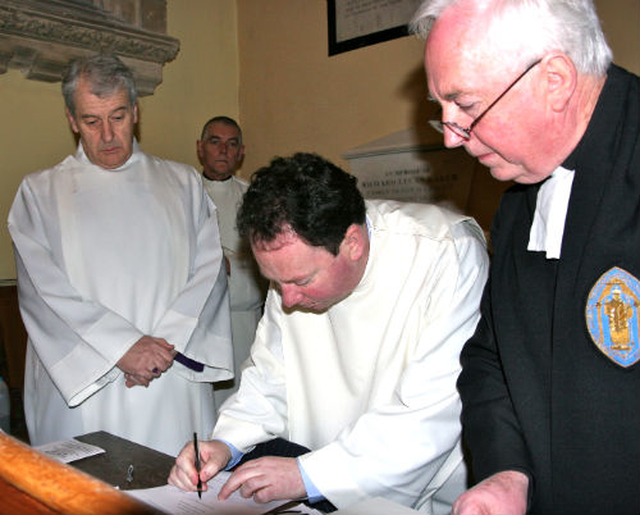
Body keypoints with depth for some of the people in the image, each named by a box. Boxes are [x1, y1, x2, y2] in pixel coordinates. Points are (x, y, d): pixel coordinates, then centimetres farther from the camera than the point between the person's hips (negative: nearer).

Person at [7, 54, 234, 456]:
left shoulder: (183, 184, 11)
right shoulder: (40, 192, 8)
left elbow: (209, 270, 3)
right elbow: (42, 288, -3)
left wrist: (165, 343, -10)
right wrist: (122, 346, -13)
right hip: (81, 387, 0)